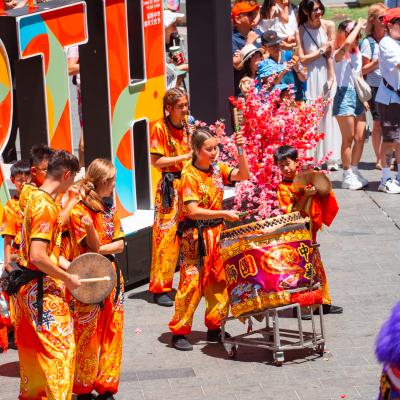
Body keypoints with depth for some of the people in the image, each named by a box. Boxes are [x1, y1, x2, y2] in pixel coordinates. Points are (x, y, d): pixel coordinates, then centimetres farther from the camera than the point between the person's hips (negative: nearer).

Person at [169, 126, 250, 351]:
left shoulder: (218, 168, 6)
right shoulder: (190, 175, -14)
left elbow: (243, 175, -4)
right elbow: (193, 211, -21)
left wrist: (241, 150, -15)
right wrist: (224, 214, -24)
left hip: (216, 232, 7)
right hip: (195, 235, -7)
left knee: (219, 282, 10)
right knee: (191, 284, -5)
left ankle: (214, 328, 21)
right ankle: (179, 332, 3)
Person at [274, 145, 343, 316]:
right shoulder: (283, 188, -11)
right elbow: (292, 211, -19)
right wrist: (306, 196, -27)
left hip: (309, 230, 7)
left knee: (317, 267, 14)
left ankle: (323, 302, 24)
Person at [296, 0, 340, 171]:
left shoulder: (328, 26, 1)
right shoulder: (300, 31, 1)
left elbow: (330, 54, -4)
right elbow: (302, 59, -3)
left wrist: (331, 78, -9)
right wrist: (322, 51, -6)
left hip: (328, 74, 0)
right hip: (311, 77, 0)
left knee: (329, 115, 0)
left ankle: (331, 158, 5)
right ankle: (314, 159, 3)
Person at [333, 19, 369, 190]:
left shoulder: (357, 54, 15)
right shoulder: (339, 54, -9)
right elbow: (347, 43, -33)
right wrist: (358, 26, -20)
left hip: (357, 96, 8)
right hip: (345, 95, -8)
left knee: (360, 137, 6)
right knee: (348, 138, -4)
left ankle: (354, 171, 16)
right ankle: (347, 176, 2)